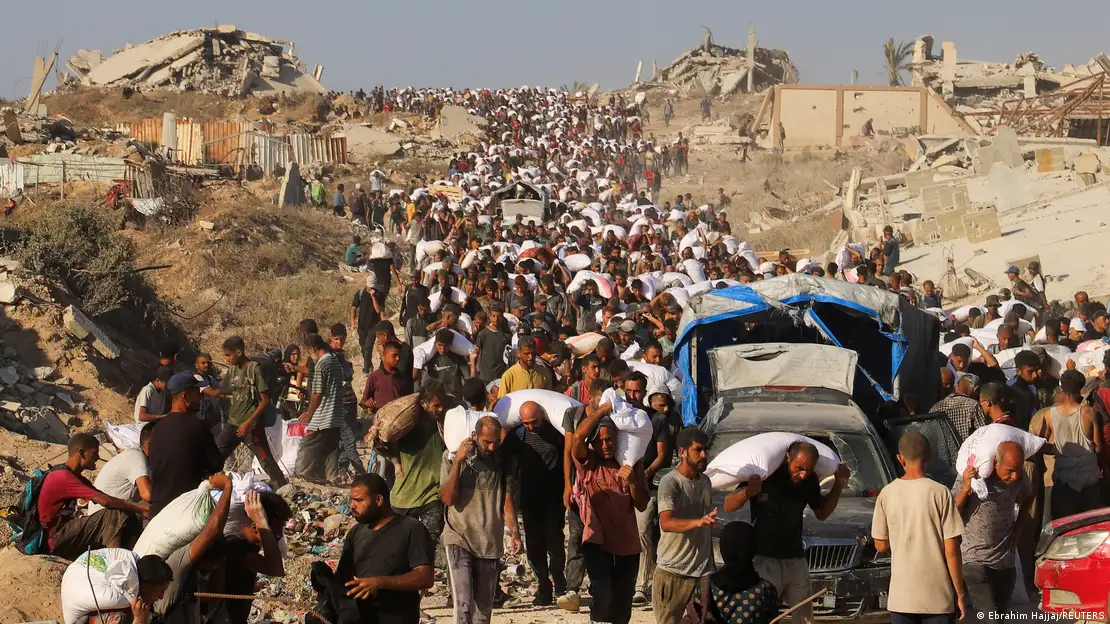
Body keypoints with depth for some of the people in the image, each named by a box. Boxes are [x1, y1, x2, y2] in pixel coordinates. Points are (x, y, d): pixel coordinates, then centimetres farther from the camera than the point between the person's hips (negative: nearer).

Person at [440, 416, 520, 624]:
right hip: (459, 539, -3)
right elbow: (448, 498, -10)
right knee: (464, 605, -16)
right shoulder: (452, 457, -2)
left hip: (491, 543, 3)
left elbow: (507, 501, 4)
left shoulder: (502, 461, 5)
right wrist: (458, 461, -17)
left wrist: (514, 533, -11)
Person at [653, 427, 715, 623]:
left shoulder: (705, 482, 14)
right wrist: (698, 522, -42)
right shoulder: (670, 482, -10)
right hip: (673, 572, -5)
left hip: (703, 572, 6)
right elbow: (666, 523, -26)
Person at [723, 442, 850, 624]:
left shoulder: (810, 481, 2)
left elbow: (821, 514, 18)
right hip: (765, 561, -5)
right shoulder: (764, 476, -13)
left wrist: (839, 485, 7)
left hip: (796, 562, 5)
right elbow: (729, 506, -10)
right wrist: (747, 492, -30)